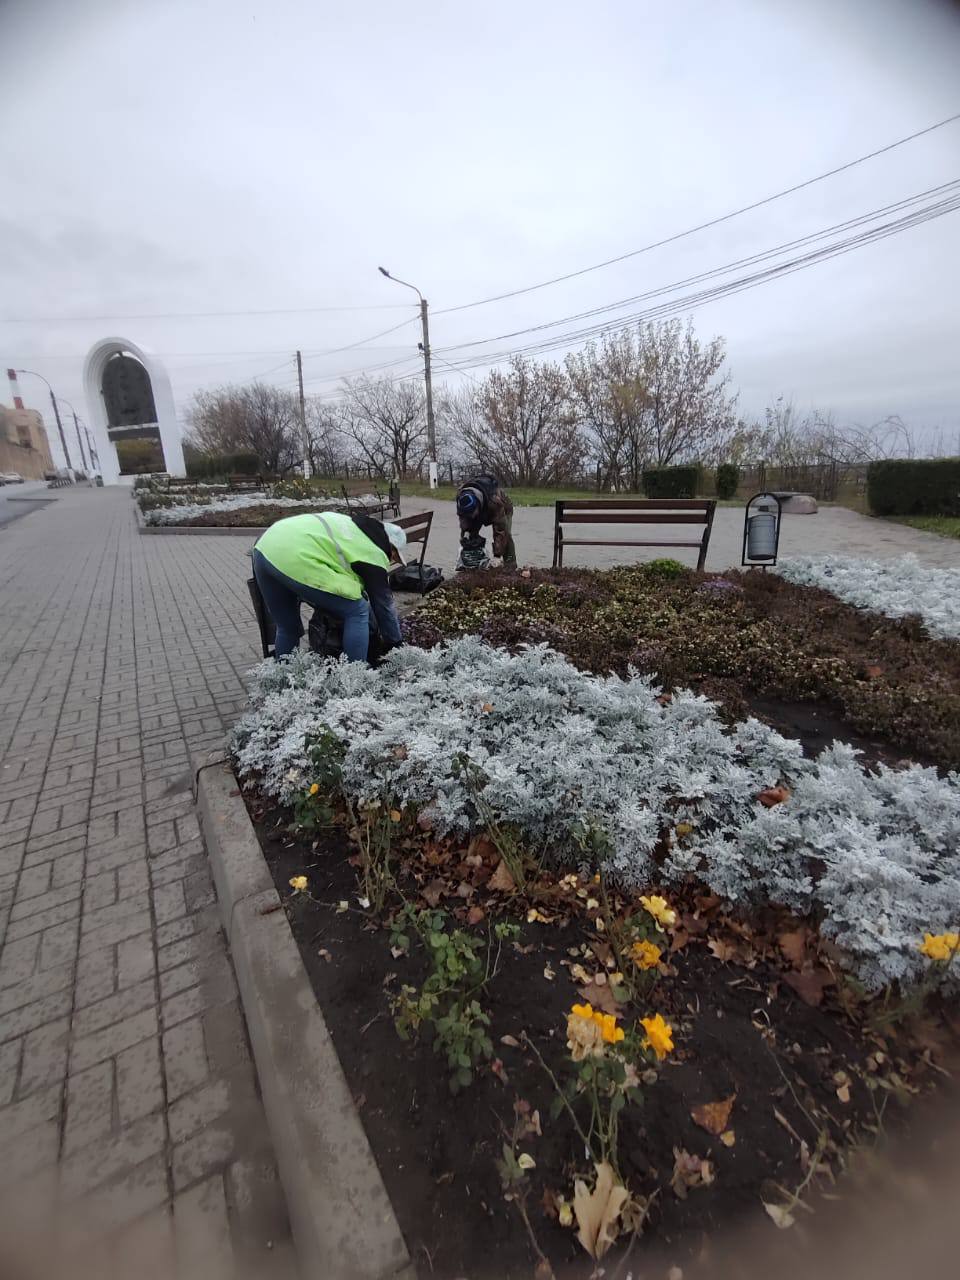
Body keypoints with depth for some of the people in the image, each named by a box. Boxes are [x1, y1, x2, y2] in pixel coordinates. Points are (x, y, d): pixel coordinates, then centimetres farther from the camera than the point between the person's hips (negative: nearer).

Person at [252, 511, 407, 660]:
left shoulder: (356, 527, 29)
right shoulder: (375, 553, 6)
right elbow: (383, 603, 10)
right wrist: (395, 643, 22)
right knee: (357, 612, 5)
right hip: (297, 560, -9)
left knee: (287, 628, 24)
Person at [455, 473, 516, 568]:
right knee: (472, 533, -7)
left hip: (502, 509, -5)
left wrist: (498, 551, -41)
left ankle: (510, 566, -16)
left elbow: (500, 528, -42)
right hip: (482, 511, 5)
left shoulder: (495, 500, -46)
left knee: (505, 534, -22)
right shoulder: (460, 494, -32)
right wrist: (465, 532, -29)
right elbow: (463, 516, -13)